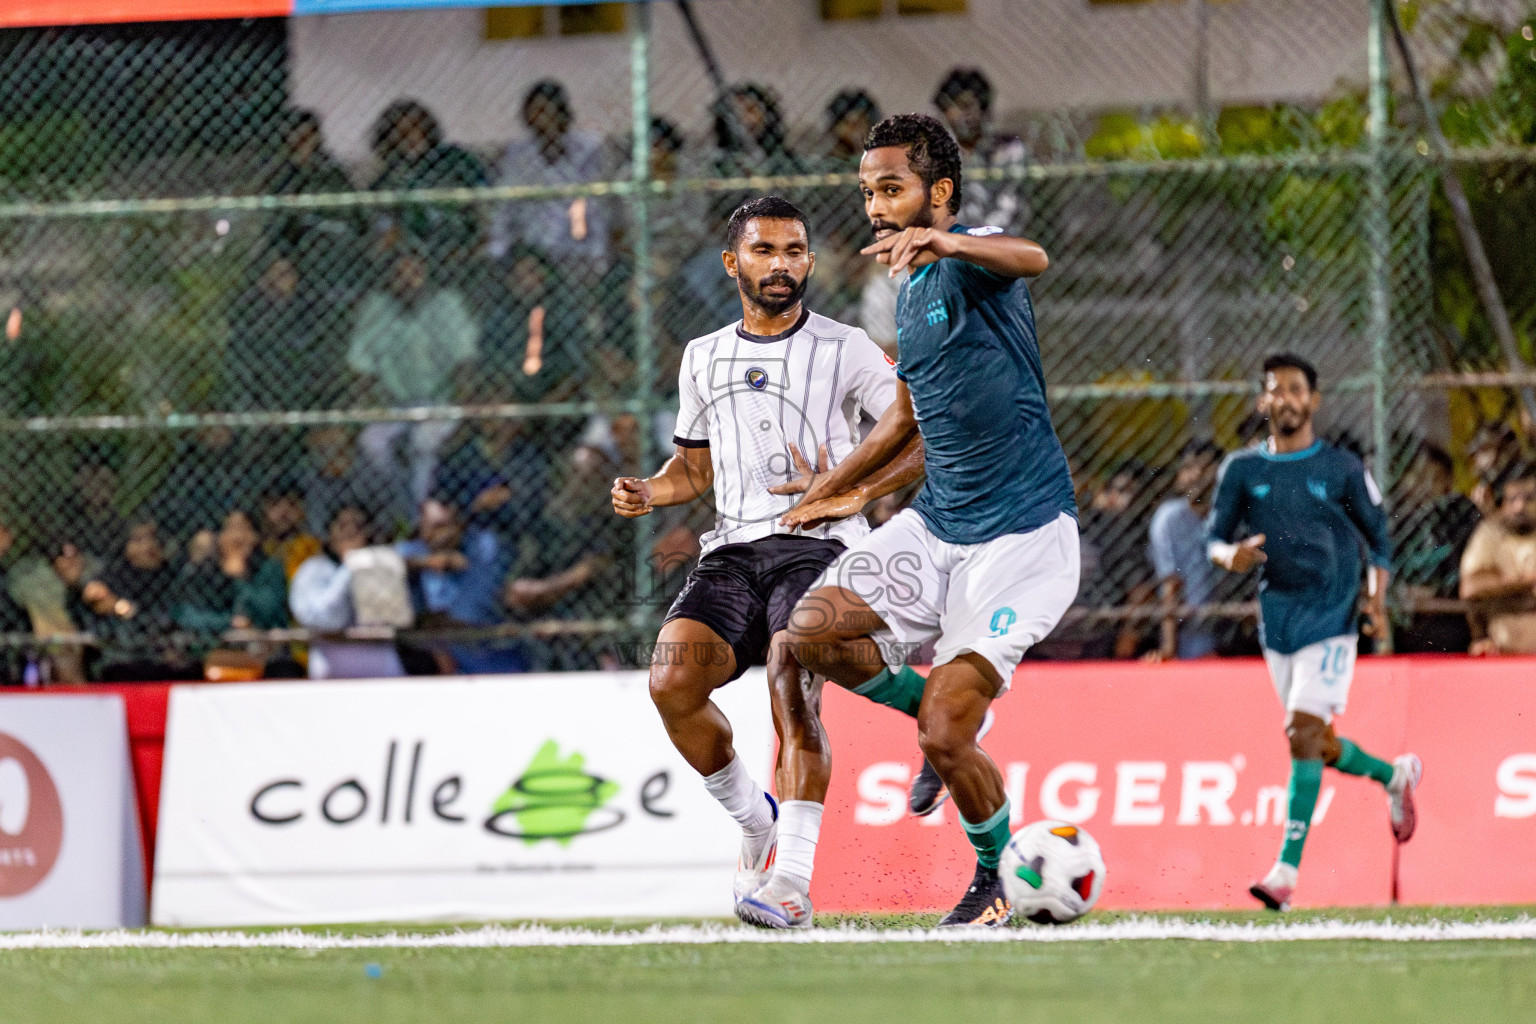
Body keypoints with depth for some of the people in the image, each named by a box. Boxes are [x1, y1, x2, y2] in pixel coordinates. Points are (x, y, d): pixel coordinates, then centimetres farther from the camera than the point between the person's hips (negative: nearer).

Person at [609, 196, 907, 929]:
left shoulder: (845, 349, 7)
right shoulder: (704, 358, 21)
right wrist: (648, 493, 8)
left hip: (819, 544, -4)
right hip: (733, 549, 4)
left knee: (790, 684, -29)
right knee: (672, 681, -21)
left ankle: (793, 879, -31)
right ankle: (757, 821, 3)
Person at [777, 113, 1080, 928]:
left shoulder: (970, 261, -13)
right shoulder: (911, 294, 14)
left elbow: (1030, 259, -40)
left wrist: (940, 242, -59)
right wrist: (834, 487, 35)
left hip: (1021, 537, -8)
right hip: (935, 525, 8)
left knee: (944, 739, -12)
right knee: (816, 627, -14)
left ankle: (999, 874, 16)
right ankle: (944, 710, 12)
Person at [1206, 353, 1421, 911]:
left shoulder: (1343, 469, 0)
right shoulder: (1242, 469, 6)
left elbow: (1379, 540, 7)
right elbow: (1215, 537, 6)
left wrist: (1377, 597, -9)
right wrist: (1230, 555, -18)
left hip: (1331, 619, -4)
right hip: (1278, 623, 4)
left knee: (1303, 734, -17)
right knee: (1318, 744, 12)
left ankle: (1287, 871, -19)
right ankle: (1395, 776, 43)